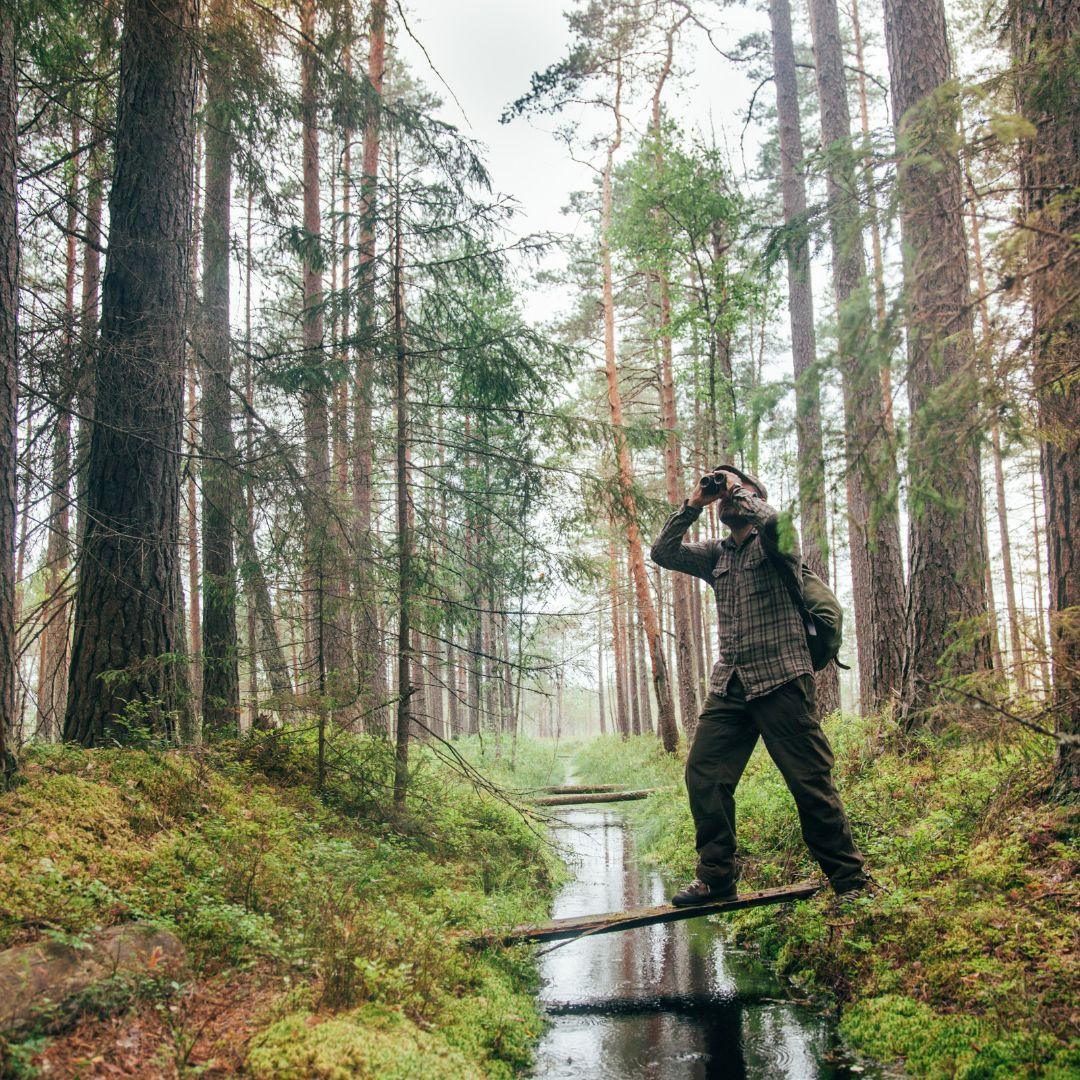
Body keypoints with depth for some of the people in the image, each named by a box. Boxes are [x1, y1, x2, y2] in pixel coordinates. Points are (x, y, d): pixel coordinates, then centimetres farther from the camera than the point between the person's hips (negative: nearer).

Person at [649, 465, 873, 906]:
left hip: (779, 680, -6)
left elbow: (771, 522, -23)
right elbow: (663, 552, 12)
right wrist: (693, 504, 7)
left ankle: (851, 880, 5)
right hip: (729, 684, 6)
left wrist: (738, 488, -5)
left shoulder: (777, 539, 0)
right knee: (703, 774, -2)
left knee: (810, 781, -5)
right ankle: (716, 877, 9)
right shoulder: (716, 554, 19)